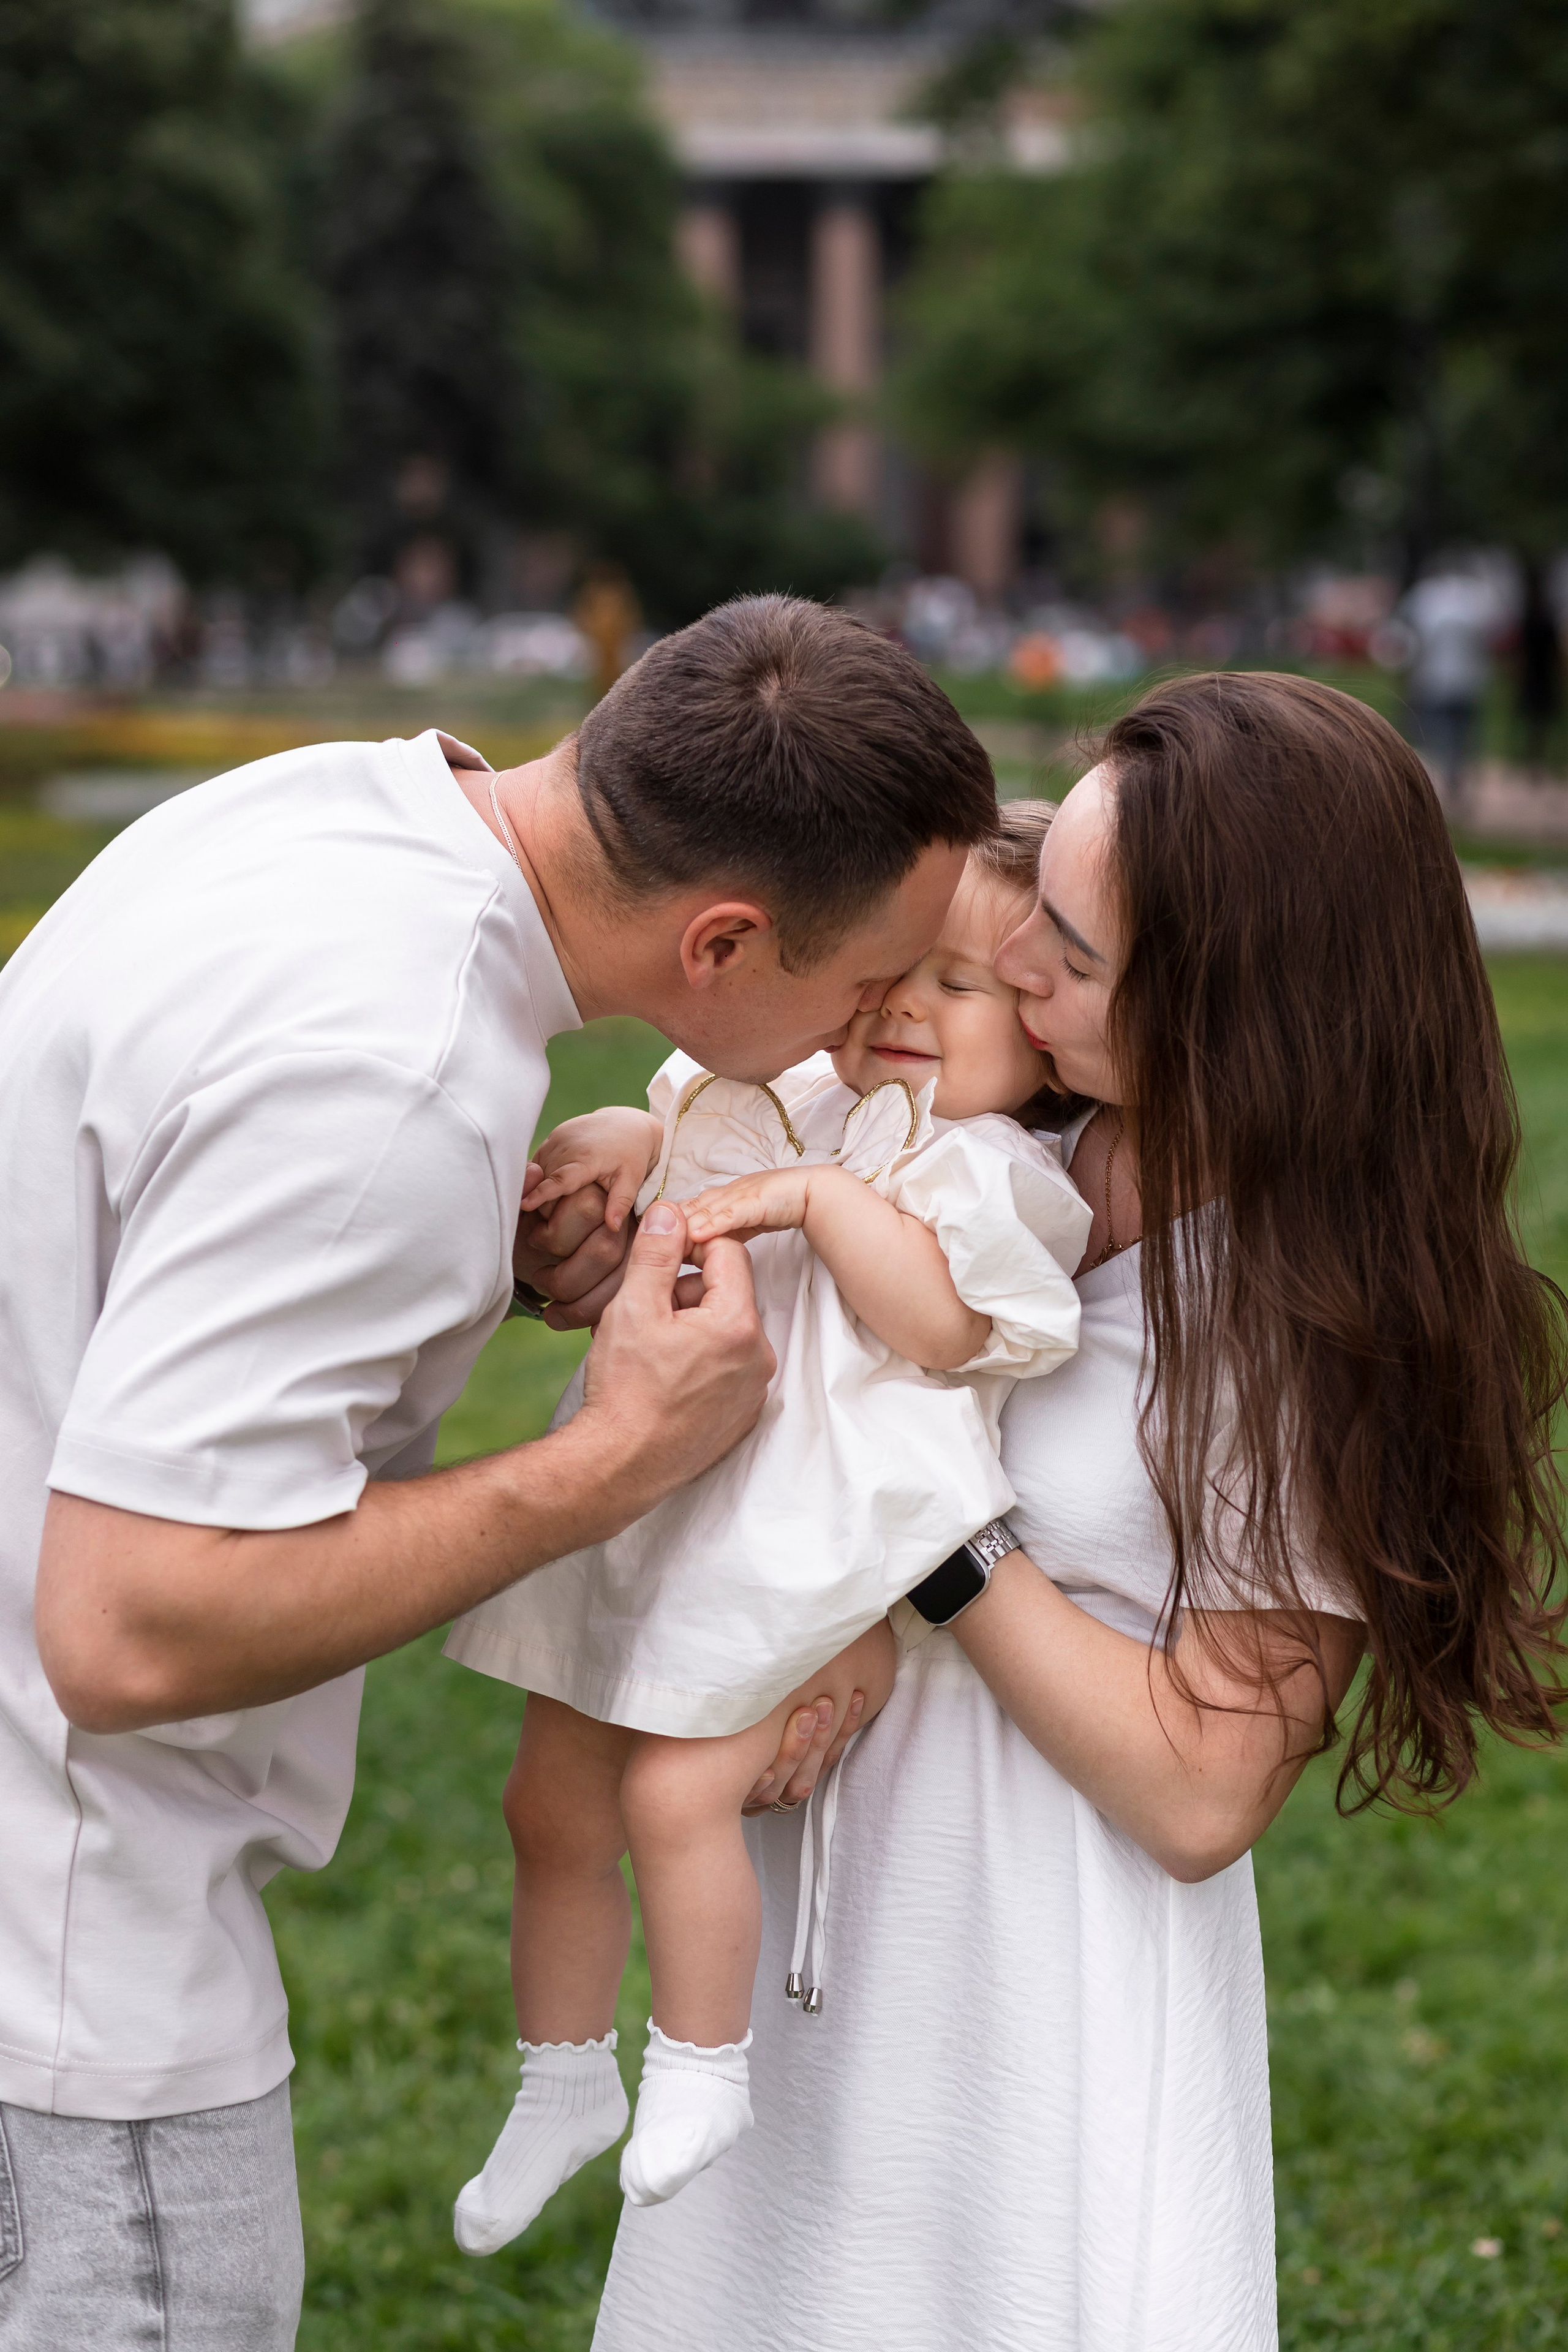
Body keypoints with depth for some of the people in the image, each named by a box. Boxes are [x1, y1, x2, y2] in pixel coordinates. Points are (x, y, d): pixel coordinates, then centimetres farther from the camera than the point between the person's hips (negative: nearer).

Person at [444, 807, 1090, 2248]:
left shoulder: (994, 1175, -6)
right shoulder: (802, 1104, 15)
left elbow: (944, 1325, -20)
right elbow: (681, 1129, 24)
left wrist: (822, 1196, -22)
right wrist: (624, 1144, 1)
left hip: (805, 1552, -7)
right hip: (649, 1522, 8)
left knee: (674, 1790, -22)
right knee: (552, 1801, 11)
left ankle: (702, 2071, 0)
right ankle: (565, 2082, 30)